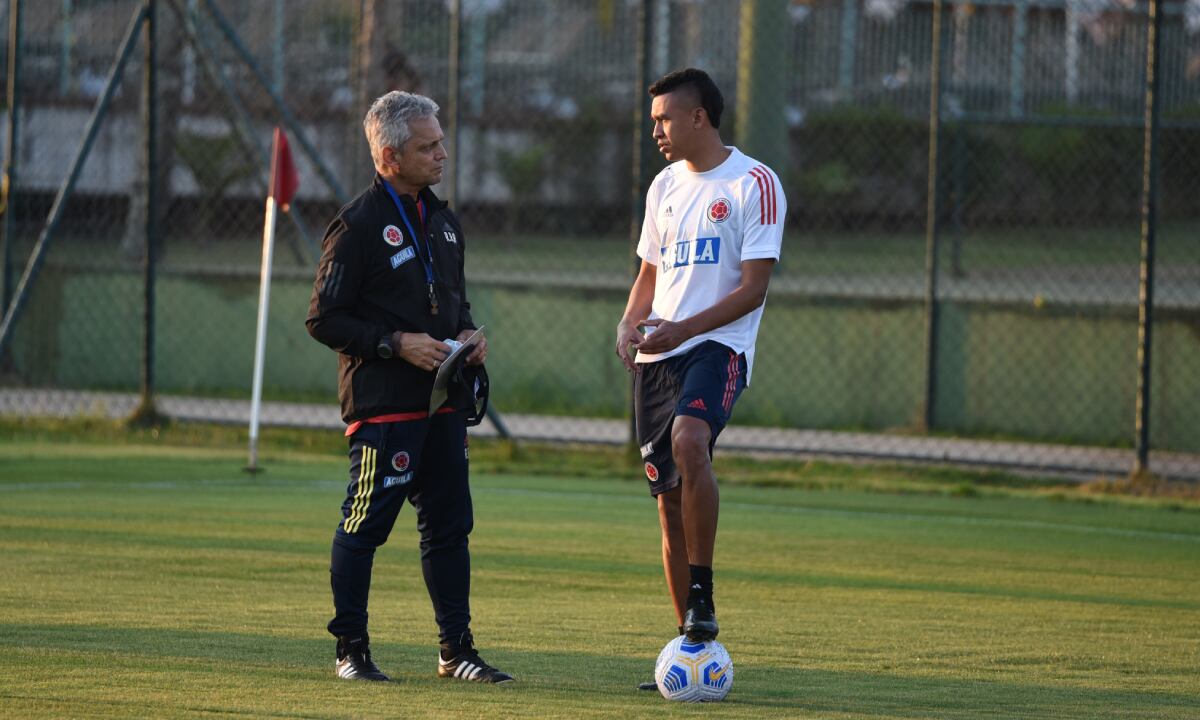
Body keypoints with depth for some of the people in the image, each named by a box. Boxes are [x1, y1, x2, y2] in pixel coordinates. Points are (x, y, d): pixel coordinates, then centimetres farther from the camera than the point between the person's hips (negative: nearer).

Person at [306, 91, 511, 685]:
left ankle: (456, 650, 15)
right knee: (365, 525, -3)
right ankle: (351, 651, 7)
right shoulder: (358, 225, -10)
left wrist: (467, 335, 6)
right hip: (383, 404, -8)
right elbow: (324, 319, -10)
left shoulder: (443, 221, 15)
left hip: (444, 401, 8)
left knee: (449, 525, 9)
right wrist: (397, 344, -17)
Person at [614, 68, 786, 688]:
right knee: (669, 500, 5)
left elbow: (752, 289, -10)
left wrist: (682, 329, -19)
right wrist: (629, 325, 4)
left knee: (689, 441, -34)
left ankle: (702, 595, -24)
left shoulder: (754, 184, -5)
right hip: (655, 357, 7)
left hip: (717, 345, -7)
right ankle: (690, 644, 11)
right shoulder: (665, 187, 17)